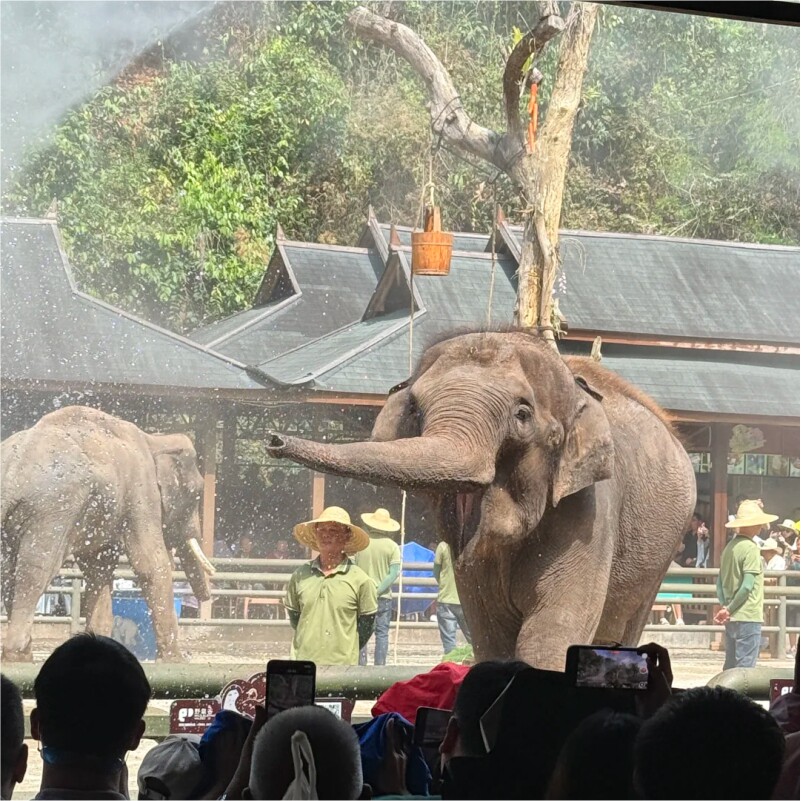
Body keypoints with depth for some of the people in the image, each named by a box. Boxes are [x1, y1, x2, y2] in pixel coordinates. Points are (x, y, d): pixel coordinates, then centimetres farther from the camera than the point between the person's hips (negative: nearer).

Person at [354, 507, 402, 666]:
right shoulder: (392, 546, -3)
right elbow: (394, 573, -11)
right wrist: (379, 590, -12)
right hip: (384, 597, -1)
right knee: (382, 633, 4)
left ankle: (361, 665, 5)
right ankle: (379, 665, 0)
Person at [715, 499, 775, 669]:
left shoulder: (730, 547, 12)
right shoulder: (750, 548, -12)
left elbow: (720, 582, 12)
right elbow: (747, 586, -18)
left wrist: (724, 606, 2)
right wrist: (730, 609, -9)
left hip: (731, 618, 8)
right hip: (748, 616, -8)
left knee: (730, 667, 12)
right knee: (745, 668, -6)